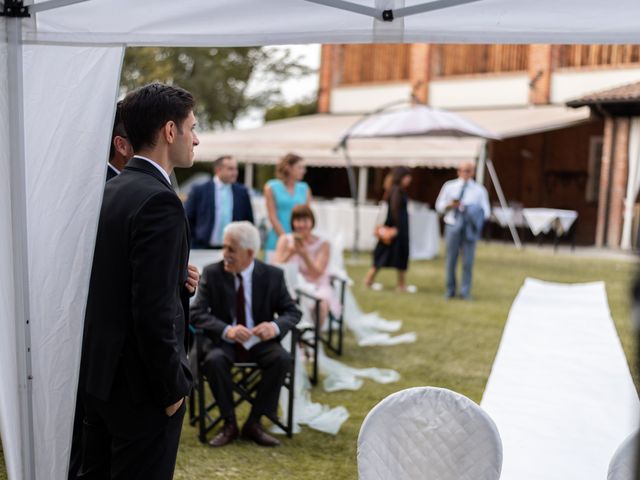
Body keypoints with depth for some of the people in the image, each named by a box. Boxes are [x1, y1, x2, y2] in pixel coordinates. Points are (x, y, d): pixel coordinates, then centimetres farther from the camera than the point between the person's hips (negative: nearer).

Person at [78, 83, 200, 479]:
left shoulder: (111, 191, 7)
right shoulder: (160, 200, -21)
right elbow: (154, 309, -25)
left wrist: (177, 279, 1)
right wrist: (174, 386, -14)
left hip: (99, 372, 9)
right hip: (141, 385, -9)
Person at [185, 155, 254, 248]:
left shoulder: (242, 192, 7)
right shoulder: (199, 191, 1)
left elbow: (249, 221, 12)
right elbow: (187, 219, 3)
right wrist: (191, 245, -2)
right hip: (203, 248, -2)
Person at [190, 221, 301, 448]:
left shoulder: (273, 275, -1)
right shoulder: (212, 273, -3)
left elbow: (292, 312, 0)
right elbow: (197, 313, -10)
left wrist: (275, 326, -25)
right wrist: (227, 330, -30)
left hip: (260, 341, 1)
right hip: (223, 340, -1)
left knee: (282, 358, -29)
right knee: (214, 360, -33)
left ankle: (254, 423, -13)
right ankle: (229, 423, -13)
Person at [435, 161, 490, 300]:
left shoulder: (479, 190, 9)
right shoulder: (449, 187, 10)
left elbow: (486, 211, 7)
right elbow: (439, 206, 11)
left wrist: (477, 214, -14)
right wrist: (450, 205, -9)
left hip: (469, 228, 0)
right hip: (452, 226, 0)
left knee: (468, 261, -3)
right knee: (451, 259, 4)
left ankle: (465, 291, 5)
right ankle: (450, 290, 15)